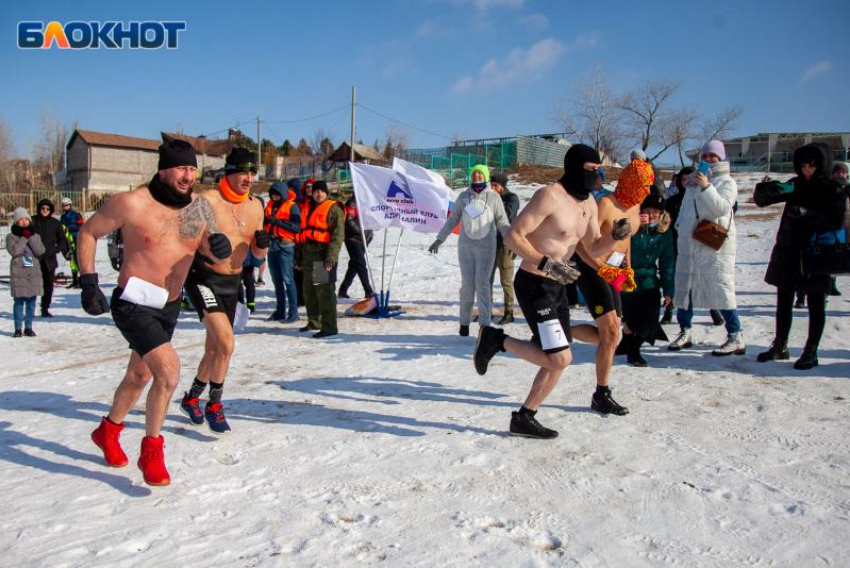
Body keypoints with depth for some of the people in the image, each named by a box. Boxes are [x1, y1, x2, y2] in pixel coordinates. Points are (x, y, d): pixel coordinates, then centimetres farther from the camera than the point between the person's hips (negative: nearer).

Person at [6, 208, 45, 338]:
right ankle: (18, 328, 5)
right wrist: (24, 238, -12)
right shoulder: (11, 237, 2)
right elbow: (13, 251, -15)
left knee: (31, 301, 5)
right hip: (18, 272, -3)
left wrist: (30, 237, -10)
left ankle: (28, 328, 13)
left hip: (34, 272, 3)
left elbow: (40, 251, -6)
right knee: (19, 301, -2)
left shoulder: (35, 236, 9)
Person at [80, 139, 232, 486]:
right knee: (169, 369, -20)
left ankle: (108, 431, 47)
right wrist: (88, 282, -9)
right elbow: (88, 232, -3)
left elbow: (215, 251, 6)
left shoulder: (200, 208, -3)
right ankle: (151, 451, 0)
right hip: (134, 304, -6)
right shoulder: (132, 203, -15)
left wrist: (220, 245, -18)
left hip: (169, 306, 6)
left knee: (140, 376, 21)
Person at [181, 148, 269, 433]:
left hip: (232, 282, 6)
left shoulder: (256, 206, 5)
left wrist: (262, 245, -11)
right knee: (226, 342, -18)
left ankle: (191, 398, 39)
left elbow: (257, 256, 10)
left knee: (214, 349, 16)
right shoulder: (208, 200, -14)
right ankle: (214, 406, 2)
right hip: (203, 279, -6)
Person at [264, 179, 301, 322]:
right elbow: (264, 222, 20)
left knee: (288, 280, -9)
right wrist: (266, 220, -2)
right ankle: (279, 311, 18)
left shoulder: (292, 206, -3)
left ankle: (293, 312, -6)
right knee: (276, 280, 11)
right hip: (272, 246, 7)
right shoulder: (270, 205, 16)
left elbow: (296, 227, -15)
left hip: (285, 246, -7)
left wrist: (278, 221, -19)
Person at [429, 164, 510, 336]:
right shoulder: (463, 196, 8)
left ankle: (485, 323, -3)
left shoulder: (493, 197, 3)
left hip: (486, 246, -2)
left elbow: (502, 222, 5)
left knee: (482, 283, -6)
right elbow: (452, 220, 14)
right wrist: (439, 239, 12)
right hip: (465, 245, 2)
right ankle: (464, 321, 10)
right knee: (467, 283, 1)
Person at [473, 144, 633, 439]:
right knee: (560, 359, -13)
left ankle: (524, 418, 24)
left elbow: (594, 247, 17)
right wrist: (546, 263, -29)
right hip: (534, 285, -9)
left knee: (556, 360, 11)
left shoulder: (589, 202, 10)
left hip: (557, 287, 9)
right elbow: (513, 236, -20)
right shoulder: (550, 195, -17)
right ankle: (496, 339, 4)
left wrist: (615, 236, -4)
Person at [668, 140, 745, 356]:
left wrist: (707, 187, -25)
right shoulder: (694, 179, 18)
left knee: (721, 290, -9)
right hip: (689, 243, 7)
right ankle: (684, 333, 19)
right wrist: (679, 226, 19)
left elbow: (722, 208, -17)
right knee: (683, 287, 8)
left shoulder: (726, 182, 0)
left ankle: (736, 338, -4)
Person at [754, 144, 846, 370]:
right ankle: (780, 347, 22)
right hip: (788, 253, 5)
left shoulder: (834, 191, -5)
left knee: (816, 305, 5)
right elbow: (761, 198, 1)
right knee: (783, 301, 11)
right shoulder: (795, 185, 6)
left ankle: (811, 351, 12)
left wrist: (807, 214, -27)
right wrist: (770, 189, -21)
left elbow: (836, 223, -16)